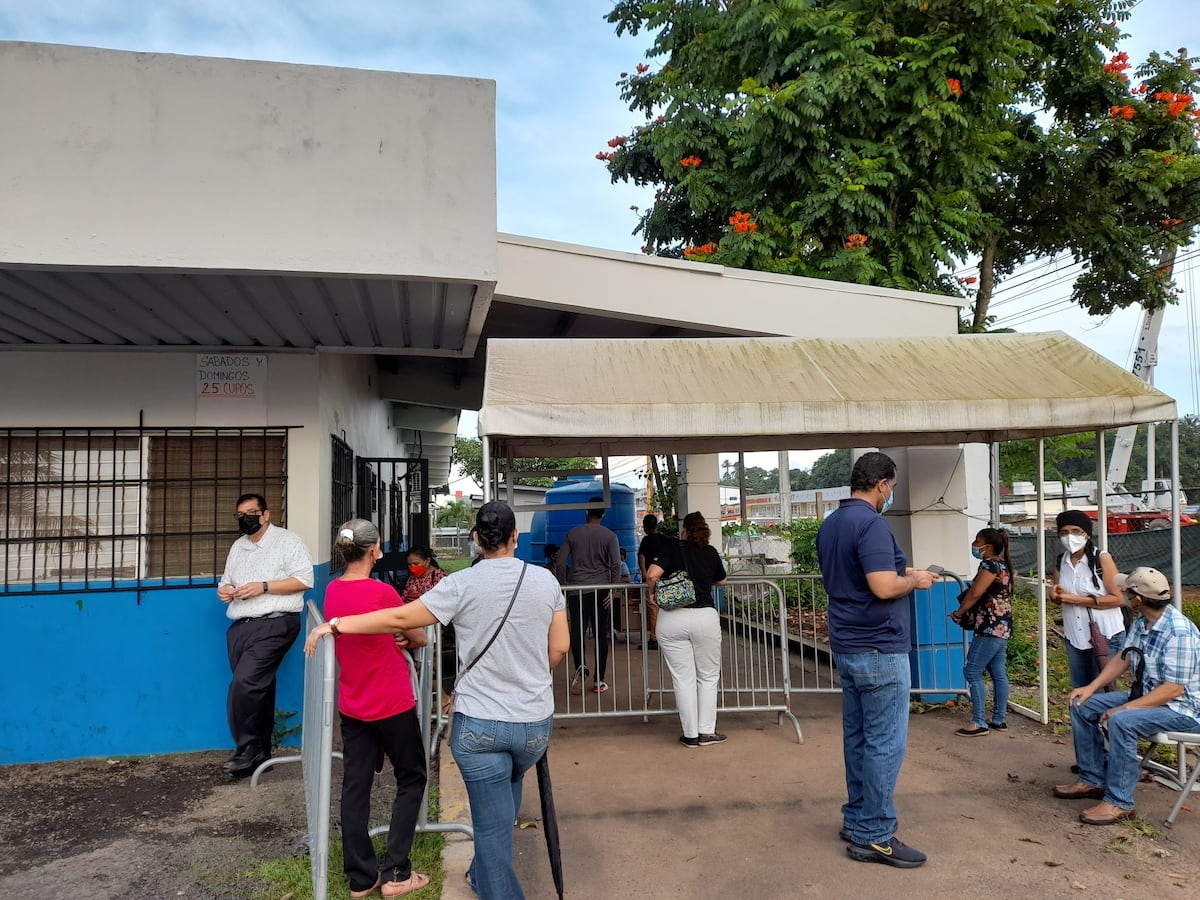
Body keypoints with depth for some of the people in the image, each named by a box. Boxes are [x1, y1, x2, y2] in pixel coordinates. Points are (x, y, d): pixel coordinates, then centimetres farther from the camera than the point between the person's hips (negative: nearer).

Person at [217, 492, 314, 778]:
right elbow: (227, 580, 29)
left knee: (244, 684, -17)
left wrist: (263, 587, -16)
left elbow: (304, 580, -10)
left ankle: (247, 749, -4)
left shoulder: (287, 541, -2)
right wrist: (223, 589, 4)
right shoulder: (238, 546, 20)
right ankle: (260, 753, 18)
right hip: (240, 626, 7)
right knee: (257, 689, 10)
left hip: (274, 625, -7)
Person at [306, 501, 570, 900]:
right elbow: (560, 647, 2)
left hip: (480, 723, -4)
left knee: (493, 826, 7)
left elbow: (400, 618, -11)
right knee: (510, 784, 31)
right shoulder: (545, 580, -4)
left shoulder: (462, 585, -13)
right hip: (536, 722, 4)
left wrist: (335, 624, 0)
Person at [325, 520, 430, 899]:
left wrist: (390, 641, 0)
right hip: (391, 705, -6)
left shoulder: (331, 591, 0)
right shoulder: (381, 592, -22)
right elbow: (420, 638, -9)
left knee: (355, 786, 11)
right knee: (411, 780, 10)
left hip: (351, 706, 6)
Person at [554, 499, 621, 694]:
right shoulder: (610, 536, 1)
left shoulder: (572, 534, 4)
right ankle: (598, 680, 6)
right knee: (601, 635, 5)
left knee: (577, 632, 7)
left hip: (576, 589, 0)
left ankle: (580, 667, -17)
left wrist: (562, 586, 12)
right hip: (601, 590, 0)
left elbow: (560, 564, 2)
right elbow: (616, 565, -8)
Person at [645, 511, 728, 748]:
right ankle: (707, 731, 15)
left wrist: (653, 593, 4)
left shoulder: (668, 547, 0)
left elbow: (652, 574, -14)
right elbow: (721, 581, 23)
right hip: (705, 616, 1)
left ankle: (690, 734, 12)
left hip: (671, 619, -1)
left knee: (683, 679, 6)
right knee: (708, 676, 14)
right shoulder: (710, 552, 8)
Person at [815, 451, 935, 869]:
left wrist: (901, 573, 20)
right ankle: (874, 836, 6)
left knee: (858, 737, 16)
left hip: (847, 646, 9)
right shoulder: (872, 524, -18)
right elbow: (883, 587, -26)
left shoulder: (829, 525, 11)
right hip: (879, 649, -9)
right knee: (885, 743, -1)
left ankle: (857, 820, 24)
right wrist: (914, 580, -6)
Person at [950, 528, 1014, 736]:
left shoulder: (990, 564, -14)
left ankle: (979, 723, -5)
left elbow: (975, 594, -16)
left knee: (972, 672, -6)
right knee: (998, 672, 13)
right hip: (1002, 626, 10)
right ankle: (999, 719, 18)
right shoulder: (1002, 564, 15)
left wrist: (958, 613, -4)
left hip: (991, 627, -10)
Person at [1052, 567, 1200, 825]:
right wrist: (1092, 687, -2)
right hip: (1148, 696, 9)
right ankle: (1093, 780, 11)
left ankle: (1119, 803, -21)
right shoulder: (1141, 622, 0)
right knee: (1081, 705, 2)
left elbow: (1174, 689, -29)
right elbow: (1123, 658, 9)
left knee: (1121, 721, -34)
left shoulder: (1179, 633, -27)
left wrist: (1125, 708, -30)